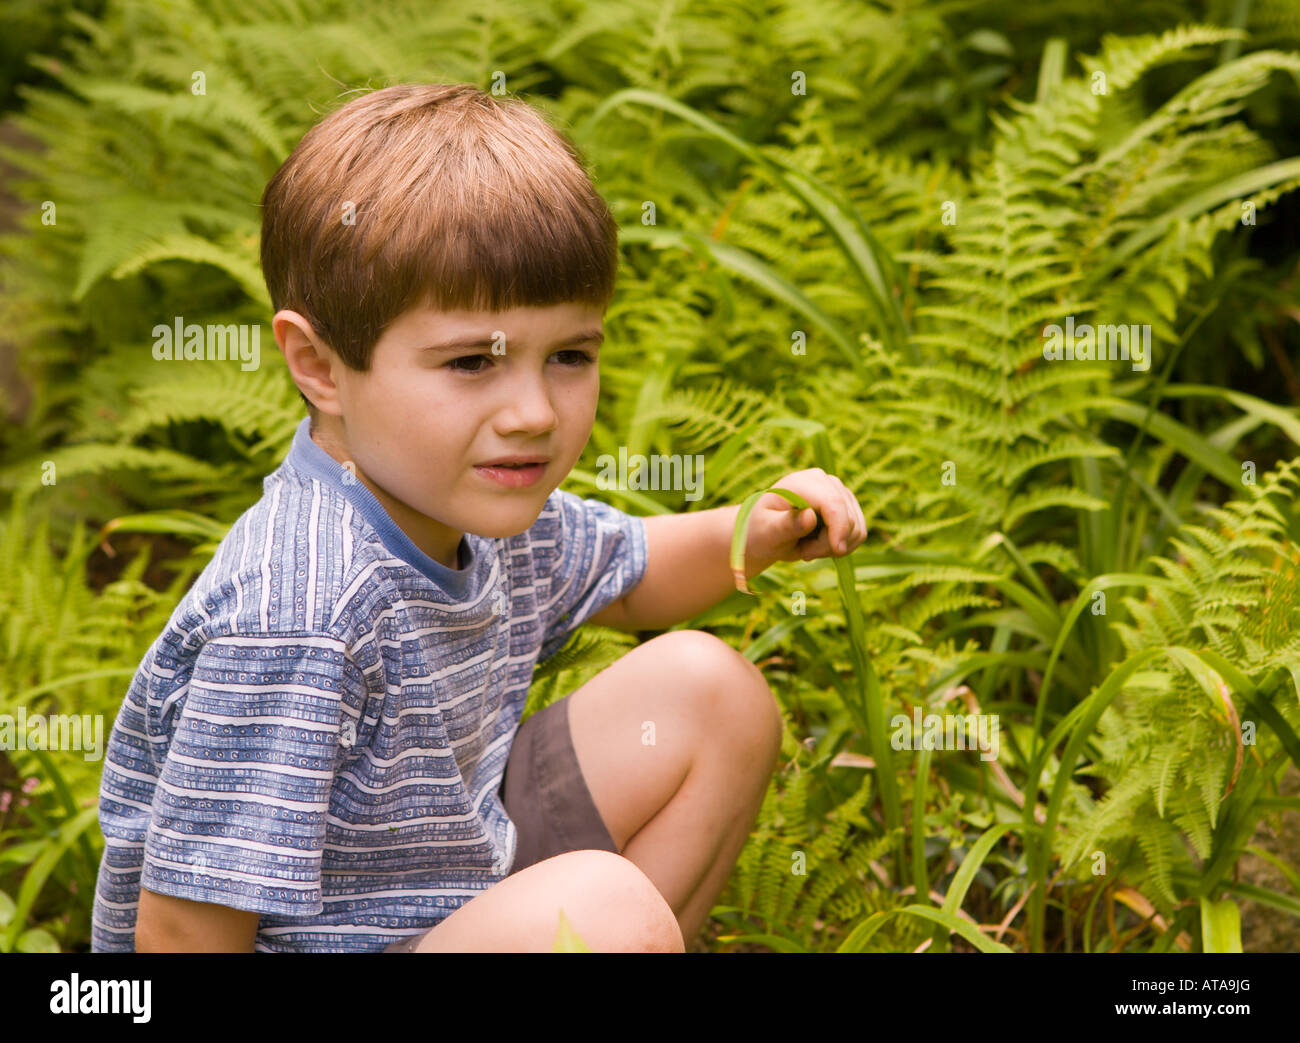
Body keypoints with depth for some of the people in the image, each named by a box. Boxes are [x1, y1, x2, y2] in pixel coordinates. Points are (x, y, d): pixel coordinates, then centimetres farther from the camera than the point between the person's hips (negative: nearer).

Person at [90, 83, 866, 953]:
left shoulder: (469, 500, -2)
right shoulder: (295, 622, -32)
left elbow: (629, 575, 21)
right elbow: (183, 928, -30)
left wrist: (753, 535, 1)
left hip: (457, 869, 9)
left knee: (709, 691, 12)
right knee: (605, 905, -33)